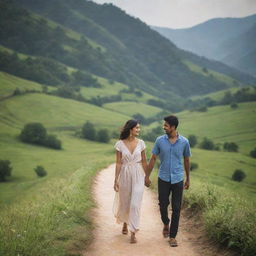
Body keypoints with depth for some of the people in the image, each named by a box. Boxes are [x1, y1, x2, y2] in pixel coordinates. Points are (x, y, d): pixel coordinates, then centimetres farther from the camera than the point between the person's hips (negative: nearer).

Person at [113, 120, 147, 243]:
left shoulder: (140, 143, 0)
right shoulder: (120, 144, -6)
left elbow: (144, 161, 7)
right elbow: (118, 163, -5)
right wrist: (116, 180, -7)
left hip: (138, 174, 0)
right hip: (125, 174, 0)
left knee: (135, 204, -8)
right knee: (124, 201, 15)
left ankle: (133, 233, -3)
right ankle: (125, 223, 44)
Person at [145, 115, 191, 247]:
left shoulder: (184, 142, -4)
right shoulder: (160, 140, -3)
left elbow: (186, 160, 8)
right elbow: (153, 159, 4)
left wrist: (188, 179, 14)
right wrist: (147, 176, 4)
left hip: (178, 180, 0)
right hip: (163, 179, 0)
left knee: (176, 209, 0)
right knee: (163, 205, 5)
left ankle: (172, 236, 9)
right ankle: (166, 224, 37)